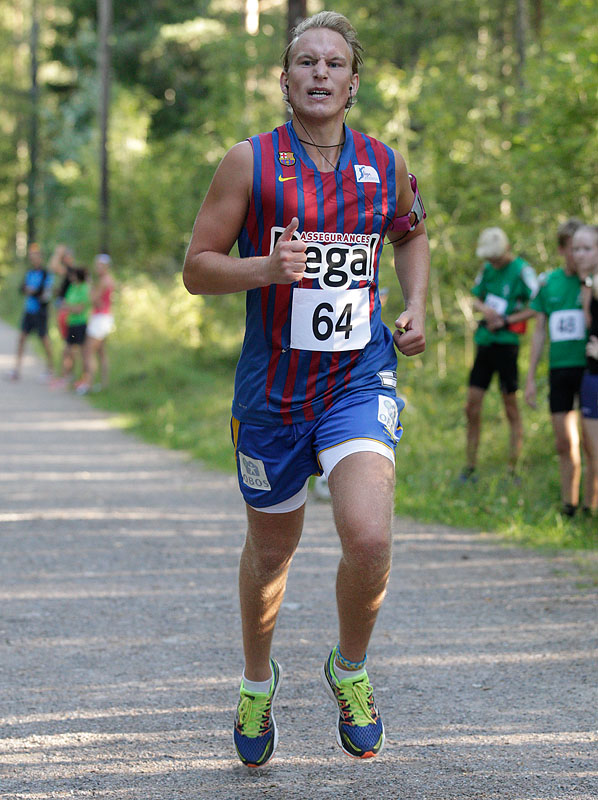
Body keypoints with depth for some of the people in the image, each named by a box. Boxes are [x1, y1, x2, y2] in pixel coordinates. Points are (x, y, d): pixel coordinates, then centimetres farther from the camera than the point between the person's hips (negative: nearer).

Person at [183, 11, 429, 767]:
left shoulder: (386, 165, 4)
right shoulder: (249, 162, -5)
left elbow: (412, 234, 24)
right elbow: (196, 268, -4)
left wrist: (415, 308, 8)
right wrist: (266, 267, -22)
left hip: (361, 383, 1)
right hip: (272, 388, -1)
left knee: (369, 539, -20)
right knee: (270, 550, 14)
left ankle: (349, 669, 9)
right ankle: (257, 681, 42)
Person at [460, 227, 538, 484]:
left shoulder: (522, 270, -10)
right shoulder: (487, 268, 11)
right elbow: (475, 298, 20)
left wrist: (506, 320, -15)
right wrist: (485, 309, -2)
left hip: (506, 342, -7)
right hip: (485, 342, 7)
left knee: (511, 408, -1)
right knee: (472, 407, 6)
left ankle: (513, 471, 4)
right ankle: (469, 468, 15)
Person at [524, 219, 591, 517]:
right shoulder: (548, 283, 9)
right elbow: (540, 331, 13)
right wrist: (531, 376, 12)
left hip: (589, 368, -4)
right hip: (559, 367, 4)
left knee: (589, 440, -5)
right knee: (564, 442, 8)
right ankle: (569, 503, 19)